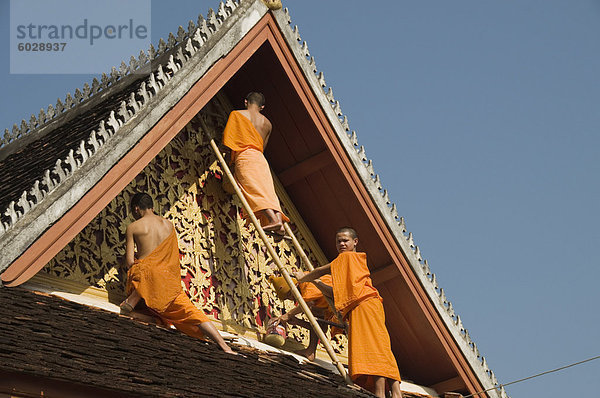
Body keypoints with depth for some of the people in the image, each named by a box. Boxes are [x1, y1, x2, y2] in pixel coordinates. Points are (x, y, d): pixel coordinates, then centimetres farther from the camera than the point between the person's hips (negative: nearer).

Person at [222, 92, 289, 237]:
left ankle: (274, 219, -38)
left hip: (244, 156, -5)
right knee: (268, 191, -2)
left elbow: (226, 139, 6)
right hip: (261, 159, 5)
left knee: (256, 190, -19)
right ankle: (280, 225, -21)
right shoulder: (267, 123, 23)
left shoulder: (236, 114, 9)